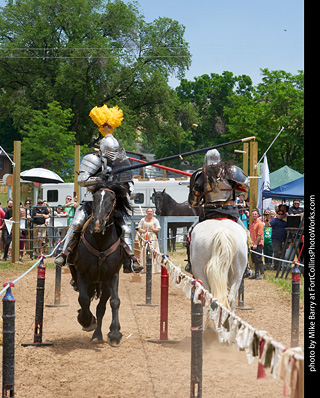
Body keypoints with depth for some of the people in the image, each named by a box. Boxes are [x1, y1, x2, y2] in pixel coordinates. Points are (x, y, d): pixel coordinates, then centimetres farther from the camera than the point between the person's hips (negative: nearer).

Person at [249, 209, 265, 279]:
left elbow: (259, 235, -14)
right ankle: (256, 274, 14)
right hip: (253, 244, 8)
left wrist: (256, 244, -18)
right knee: (254, 260, 9)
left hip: (258, 244, -8)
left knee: (258, 259, -10)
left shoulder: (260, 223, -8)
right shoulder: (251, 224, 18)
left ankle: (262, 274, -7)